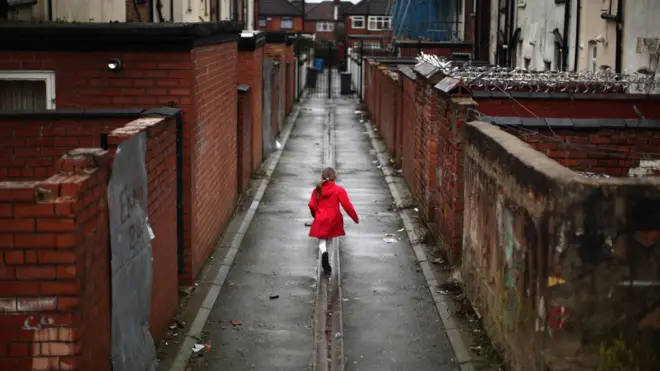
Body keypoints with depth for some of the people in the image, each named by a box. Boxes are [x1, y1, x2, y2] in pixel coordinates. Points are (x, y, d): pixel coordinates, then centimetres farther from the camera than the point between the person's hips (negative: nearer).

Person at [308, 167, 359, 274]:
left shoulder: (317, 190, -2)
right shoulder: (339, 190, -9)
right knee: (329, 238, 19)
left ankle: (324, 252, -22)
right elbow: (347, 206, -12)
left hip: (320, 220, 0)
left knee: (322, 239, 10)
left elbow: (312, 205, -2)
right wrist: (355, 218, 0)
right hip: (333, 220, 0)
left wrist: (315, 215, 18)